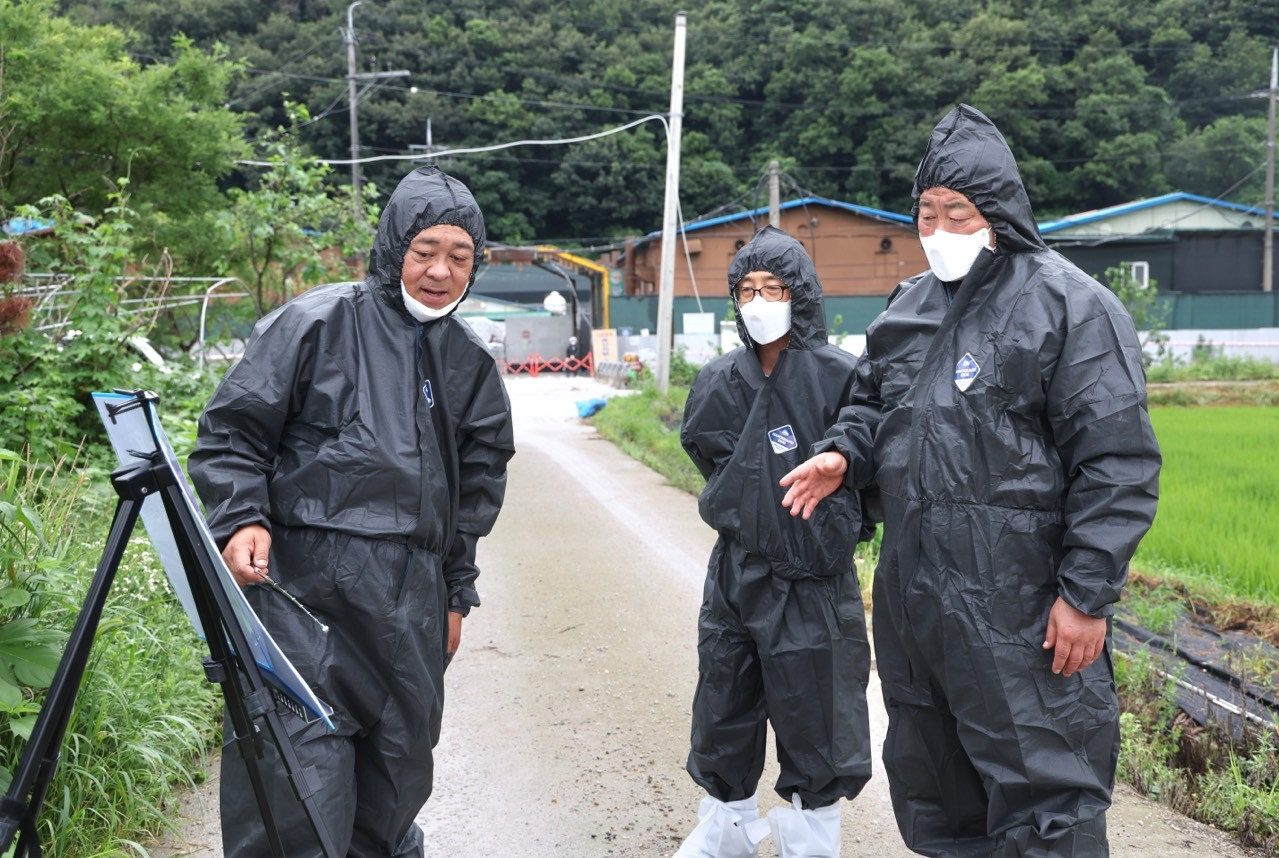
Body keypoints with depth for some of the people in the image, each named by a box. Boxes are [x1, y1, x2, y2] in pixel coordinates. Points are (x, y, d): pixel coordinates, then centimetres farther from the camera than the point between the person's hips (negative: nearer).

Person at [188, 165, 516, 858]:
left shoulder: (470, 362, 14)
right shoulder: (318, 323, -3)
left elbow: (477, 483, 21)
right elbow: (230, 432, -1)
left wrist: (456, 594, 19)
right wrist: (241, 518, -16)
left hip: (411, 597, 6)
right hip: (304, 584, -5)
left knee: (400, 768, 14)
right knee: (299, 770, -11)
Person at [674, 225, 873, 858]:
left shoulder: (840, 376, -12)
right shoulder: (718, 382, 3)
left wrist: (832, 531, -4)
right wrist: (742, 514, 11)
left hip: (811, 584, -5)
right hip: (734, 573, 5)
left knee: (812, 723, 6)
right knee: (722, 715, 16)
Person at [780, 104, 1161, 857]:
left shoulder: (1070, 305, -10)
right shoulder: (908, 307, 13)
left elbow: (1117, 463, -13)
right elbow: (873, 403, 26)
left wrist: (1089, 594, -16)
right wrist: (844, 455, 3)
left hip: (1019, 611, -7)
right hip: (912, 594, 8)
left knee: (1042, 794, 0)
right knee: (930, 779, 20)